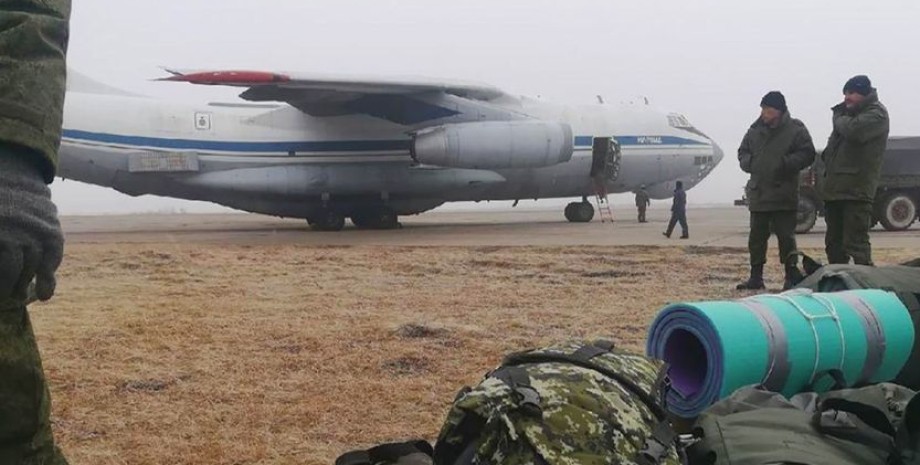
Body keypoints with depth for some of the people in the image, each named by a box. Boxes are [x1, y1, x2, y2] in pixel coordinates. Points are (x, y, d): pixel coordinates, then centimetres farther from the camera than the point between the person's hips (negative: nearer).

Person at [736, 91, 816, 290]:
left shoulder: (796, 130, -4)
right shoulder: (755, 130, 9)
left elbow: (807, 154, -7)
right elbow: (742, 151, 18)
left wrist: (786, 163, -19)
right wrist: (748, 162, -3)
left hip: (784, 196, -5)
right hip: (758, 193, 5)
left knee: (786, 236, -1)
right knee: (756, 237, 8)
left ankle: (792, 276, 7)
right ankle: (756, 277, 16)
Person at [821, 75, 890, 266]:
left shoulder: (876, 113, -7)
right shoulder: (847, 112, 20)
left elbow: (853, 130, -25)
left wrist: (840, 118, -6)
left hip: (856, 190, -9)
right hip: (835, 188, 9)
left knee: (856, 243, -12)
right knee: (834, 244, 14)